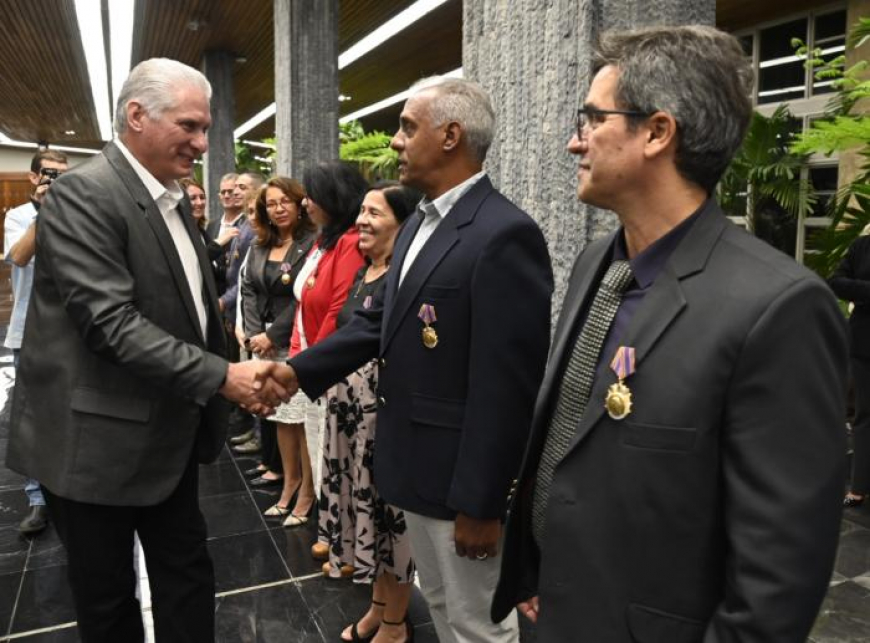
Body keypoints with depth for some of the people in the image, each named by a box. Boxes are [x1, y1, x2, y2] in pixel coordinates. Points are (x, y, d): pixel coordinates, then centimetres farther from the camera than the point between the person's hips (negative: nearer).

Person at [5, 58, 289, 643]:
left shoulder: (175, 200, 8)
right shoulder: (83, 194, -18)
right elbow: (112, 324, -26)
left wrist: (243, 373, 1)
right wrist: (222, 377, -26)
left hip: (170, 433, 8)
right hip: (99, 438, -7)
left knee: (188, 575, 18)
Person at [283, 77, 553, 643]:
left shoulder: (505, 233, -22)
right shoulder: (420, 224, 9)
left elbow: (506, 386, -23)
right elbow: (381, 321, 10)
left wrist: (480, 502, -19)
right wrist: (296, 371, 2)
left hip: (461, 477, -8)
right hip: (416, 462, 9)